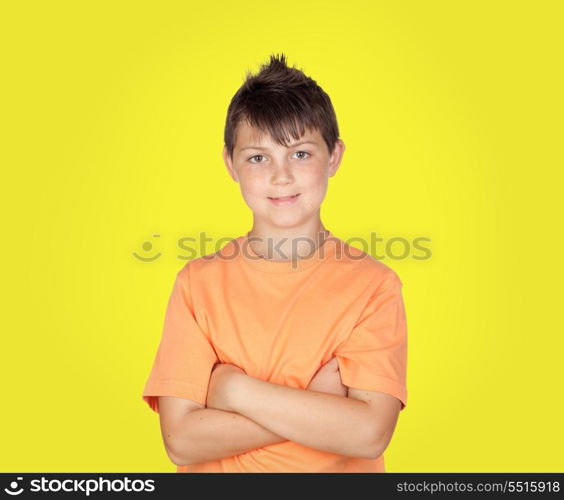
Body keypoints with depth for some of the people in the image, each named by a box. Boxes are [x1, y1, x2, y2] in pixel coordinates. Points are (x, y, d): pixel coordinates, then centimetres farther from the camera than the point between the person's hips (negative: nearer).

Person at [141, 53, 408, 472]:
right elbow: (181, 441, -8)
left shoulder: (373, 285, -6)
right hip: (219, 472, 1)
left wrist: (235, 388, -14)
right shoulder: (198, 283, -3)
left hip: (340, 469, 0)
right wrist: (316, 408, -14)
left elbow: (369, 434, -14)